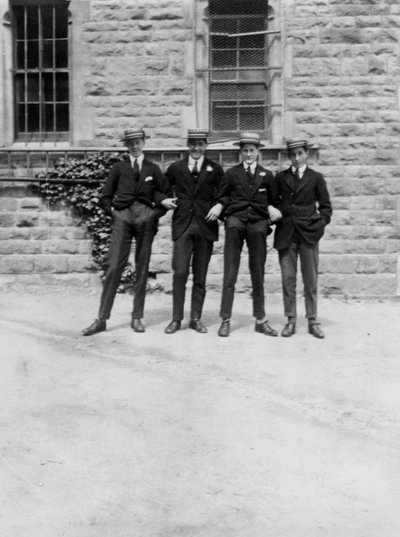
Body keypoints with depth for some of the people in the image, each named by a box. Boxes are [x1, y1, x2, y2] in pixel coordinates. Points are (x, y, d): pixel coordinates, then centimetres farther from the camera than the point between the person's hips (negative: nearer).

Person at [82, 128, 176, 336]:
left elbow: (165, 192, 19)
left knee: (142, 268, 3)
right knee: (114, 266, -9)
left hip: (146, 217, 2)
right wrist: (112, 210, 1)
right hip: (122, 216, -1)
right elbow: (105, 196, 14)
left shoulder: (153, 168, 16)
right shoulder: (118, 167, 13)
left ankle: (137, 317, 11)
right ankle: (101, 319, -6)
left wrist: (162, 203, 0)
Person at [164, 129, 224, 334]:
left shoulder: (215, 169, 8)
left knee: (200, 276, 5)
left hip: (205, 225, 0)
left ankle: (196, 319, 14)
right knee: (179, 273, -6)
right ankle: (176, 319, 3)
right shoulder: (175, 168, 10)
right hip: (182, 225, 0)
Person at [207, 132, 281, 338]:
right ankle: (225, 320, -6)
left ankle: (260, 320, 12)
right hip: (235, 219, -1)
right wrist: (220, 206, -5)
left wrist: (270, 208, 0)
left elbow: (272, 201, 21)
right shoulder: (231, 173, 14)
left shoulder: (267, 175, 16)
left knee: (258, 275, 5)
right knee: (229, 273, -10)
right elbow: (221, 197, 16)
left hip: (258, 222, 1)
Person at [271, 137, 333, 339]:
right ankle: (290, 320, 9)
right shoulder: (281, 177, 10)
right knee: (288, 278, 1)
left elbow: (326, 207, 8)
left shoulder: (316, 178, 7)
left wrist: (320, 224, -5)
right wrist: (275, 217, -2)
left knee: (311, 279, 1)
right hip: (285, 234, 1)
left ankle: (312, 321, 9)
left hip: (308, 233, -1)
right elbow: (273, 202, 13)